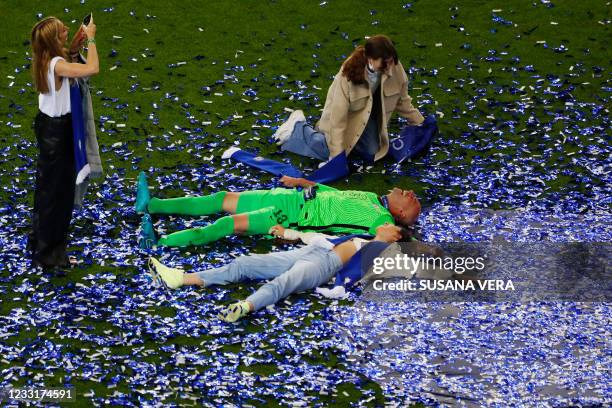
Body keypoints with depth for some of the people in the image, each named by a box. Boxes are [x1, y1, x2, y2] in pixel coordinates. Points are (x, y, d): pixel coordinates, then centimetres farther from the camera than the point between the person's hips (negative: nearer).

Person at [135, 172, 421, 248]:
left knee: (232, 223, -19)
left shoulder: (382, 221, -7)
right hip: (295, 198, 8)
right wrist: (301, 182, 21)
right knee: (223, 199, 5)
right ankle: (150, 205, 8)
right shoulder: (371, 198, 18)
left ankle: (161, 242, -19)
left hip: (295, 217, -8)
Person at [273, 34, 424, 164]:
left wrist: (420, 123, 1)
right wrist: (337, 155, -34)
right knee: (329, 153, -13)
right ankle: (298, 128, 12)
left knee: (372, 155, -7)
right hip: (344, 114, -4)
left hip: (369, 116, 4)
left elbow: (402, 101, -5)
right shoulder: (348, 76, -38)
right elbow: (338, 118, -34)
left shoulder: (395, 68, -26)